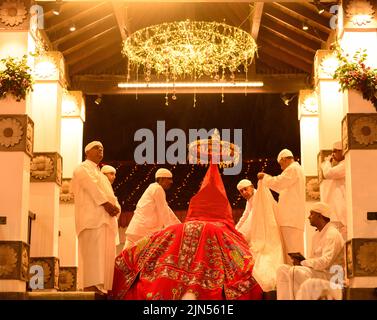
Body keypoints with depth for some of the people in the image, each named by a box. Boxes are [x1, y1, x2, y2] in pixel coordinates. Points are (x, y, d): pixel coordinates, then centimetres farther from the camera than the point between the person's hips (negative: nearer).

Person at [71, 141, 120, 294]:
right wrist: (106, 203, -20)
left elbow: (110, 195, 19)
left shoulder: (101, 175, 32)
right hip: (92, 216, -9)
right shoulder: (83, 168, 7)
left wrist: (115, 207, -2)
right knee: (93, 250, -21)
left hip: (105, 218, 9)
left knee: (106, 253, 1)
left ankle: (102, 287, -1)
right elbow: (91, 187, -11)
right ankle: (91, 286, -29)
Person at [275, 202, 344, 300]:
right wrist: (301, 261, -2)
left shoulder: (332, 234, -14)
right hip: (317, 271, 9)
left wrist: (302, 263, -17)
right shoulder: (317, 235, 18)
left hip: (330, 275, -9)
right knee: (283, 269, -6)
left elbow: (325, 262, -24)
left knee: (295, 271, -30)